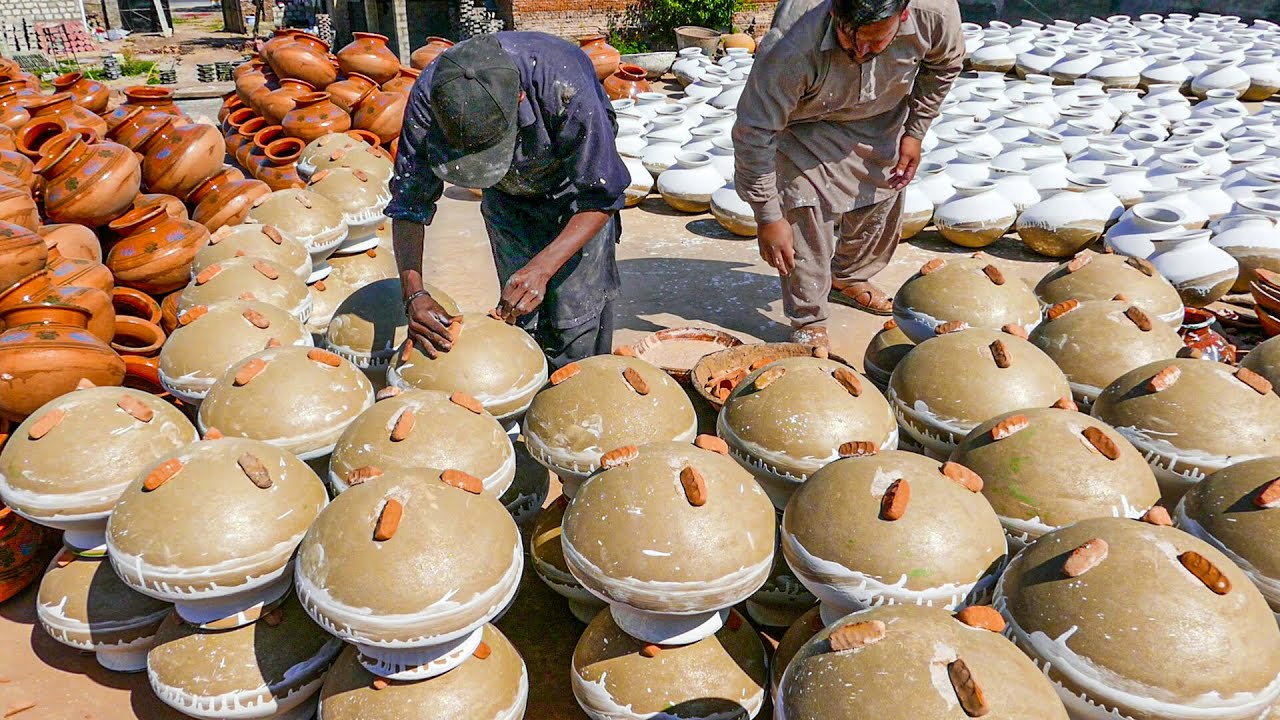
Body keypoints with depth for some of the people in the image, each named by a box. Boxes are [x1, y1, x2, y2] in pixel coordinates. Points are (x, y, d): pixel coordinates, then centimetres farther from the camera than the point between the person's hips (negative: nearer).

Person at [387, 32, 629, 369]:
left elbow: (601, 197, -28)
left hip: (575, 186, -2)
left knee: (576, 315, -9)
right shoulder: (428, 97, -30)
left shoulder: (563, 86, -40)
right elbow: (409, 202, -20)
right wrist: (414, 294, -33)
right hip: (507, 193, 3)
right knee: (521, 315, -4)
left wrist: (543, 267, -38)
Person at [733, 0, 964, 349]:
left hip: (882, 115, 4)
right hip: (805, 121, -4)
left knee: (882, 202, 11)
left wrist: (914, 133, -7)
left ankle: (849, 280, 40)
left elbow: (945, 63, -6)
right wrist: (768, 216, -32)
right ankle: (808, 323, 4)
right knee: (809, 212, -15)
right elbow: (754, 131, -35)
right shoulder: (793, 45, -44)